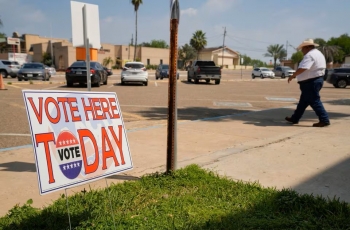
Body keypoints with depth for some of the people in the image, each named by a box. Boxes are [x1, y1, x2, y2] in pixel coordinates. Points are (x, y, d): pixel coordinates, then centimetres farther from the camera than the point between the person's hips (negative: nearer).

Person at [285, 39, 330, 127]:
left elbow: (302, 68, -28)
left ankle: (324, 120, -2)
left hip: (310, 82, -11)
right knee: (303, 101, 14)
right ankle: (295, 118, 22)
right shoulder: (318, 53, 17)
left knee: (314, 101, -6)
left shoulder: (310, 55, -17)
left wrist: (292, 76, -22)